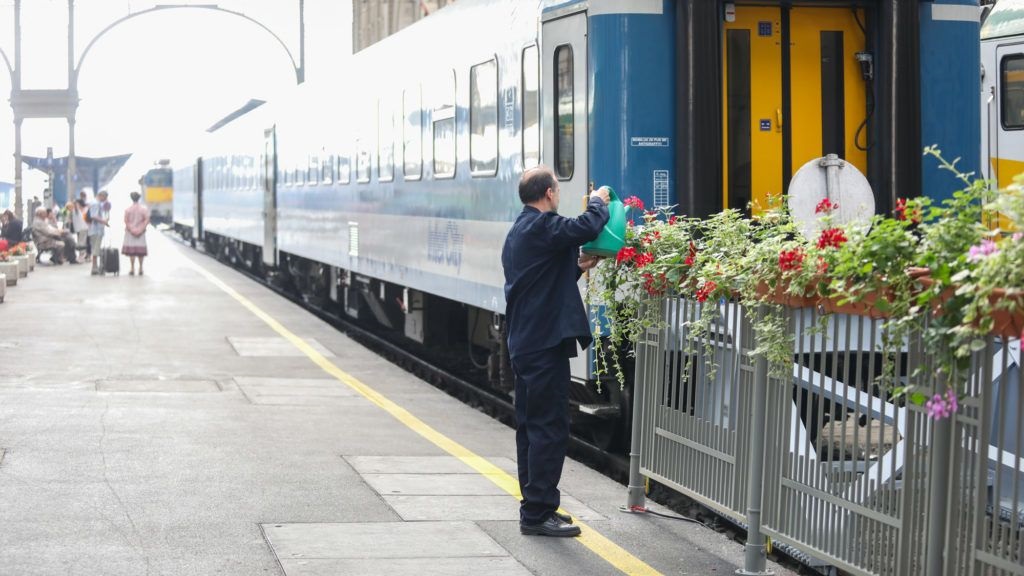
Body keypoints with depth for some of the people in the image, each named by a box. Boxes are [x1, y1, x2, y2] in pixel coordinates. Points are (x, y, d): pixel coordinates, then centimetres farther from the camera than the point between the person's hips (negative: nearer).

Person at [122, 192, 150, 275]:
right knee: (141, 250, 7)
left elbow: (126, 221, -9)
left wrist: (131, 229, -6)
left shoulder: (128, 209, -5)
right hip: (140, 232, 1)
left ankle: (132, 269, -1)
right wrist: (141, 229, -6)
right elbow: (147, 220, -8)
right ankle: (140, 269, 8)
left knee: (131, 250, 2)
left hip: (130, 232, -1)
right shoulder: (144, 209, -3)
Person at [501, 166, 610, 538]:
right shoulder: (542, 226, -14)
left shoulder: (518, 232, 18)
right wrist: (598, 202, -8)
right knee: (550, 427, -6)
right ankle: (537, 513, -4)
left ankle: (535, 507, 22)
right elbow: (586, 228, -28)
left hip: (524, 343, 11)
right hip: (546, 343, -11)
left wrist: (577, 268, 14)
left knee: (532, 425, 15)